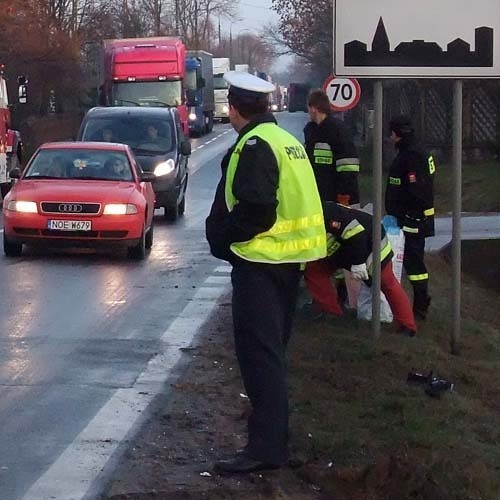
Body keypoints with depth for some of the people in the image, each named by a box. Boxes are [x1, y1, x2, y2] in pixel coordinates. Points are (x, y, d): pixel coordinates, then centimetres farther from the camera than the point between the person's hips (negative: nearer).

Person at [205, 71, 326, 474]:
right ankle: (274, 430, 29)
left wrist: (220, 236, -9)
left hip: (260, 262, -10)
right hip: (289, 259, 10)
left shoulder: (254, 145, -16)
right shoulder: (287, 140, 14)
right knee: (273, 351, 19)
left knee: (259, 353, -8)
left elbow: (254, 209, -24)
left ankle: (266, 447, -8)